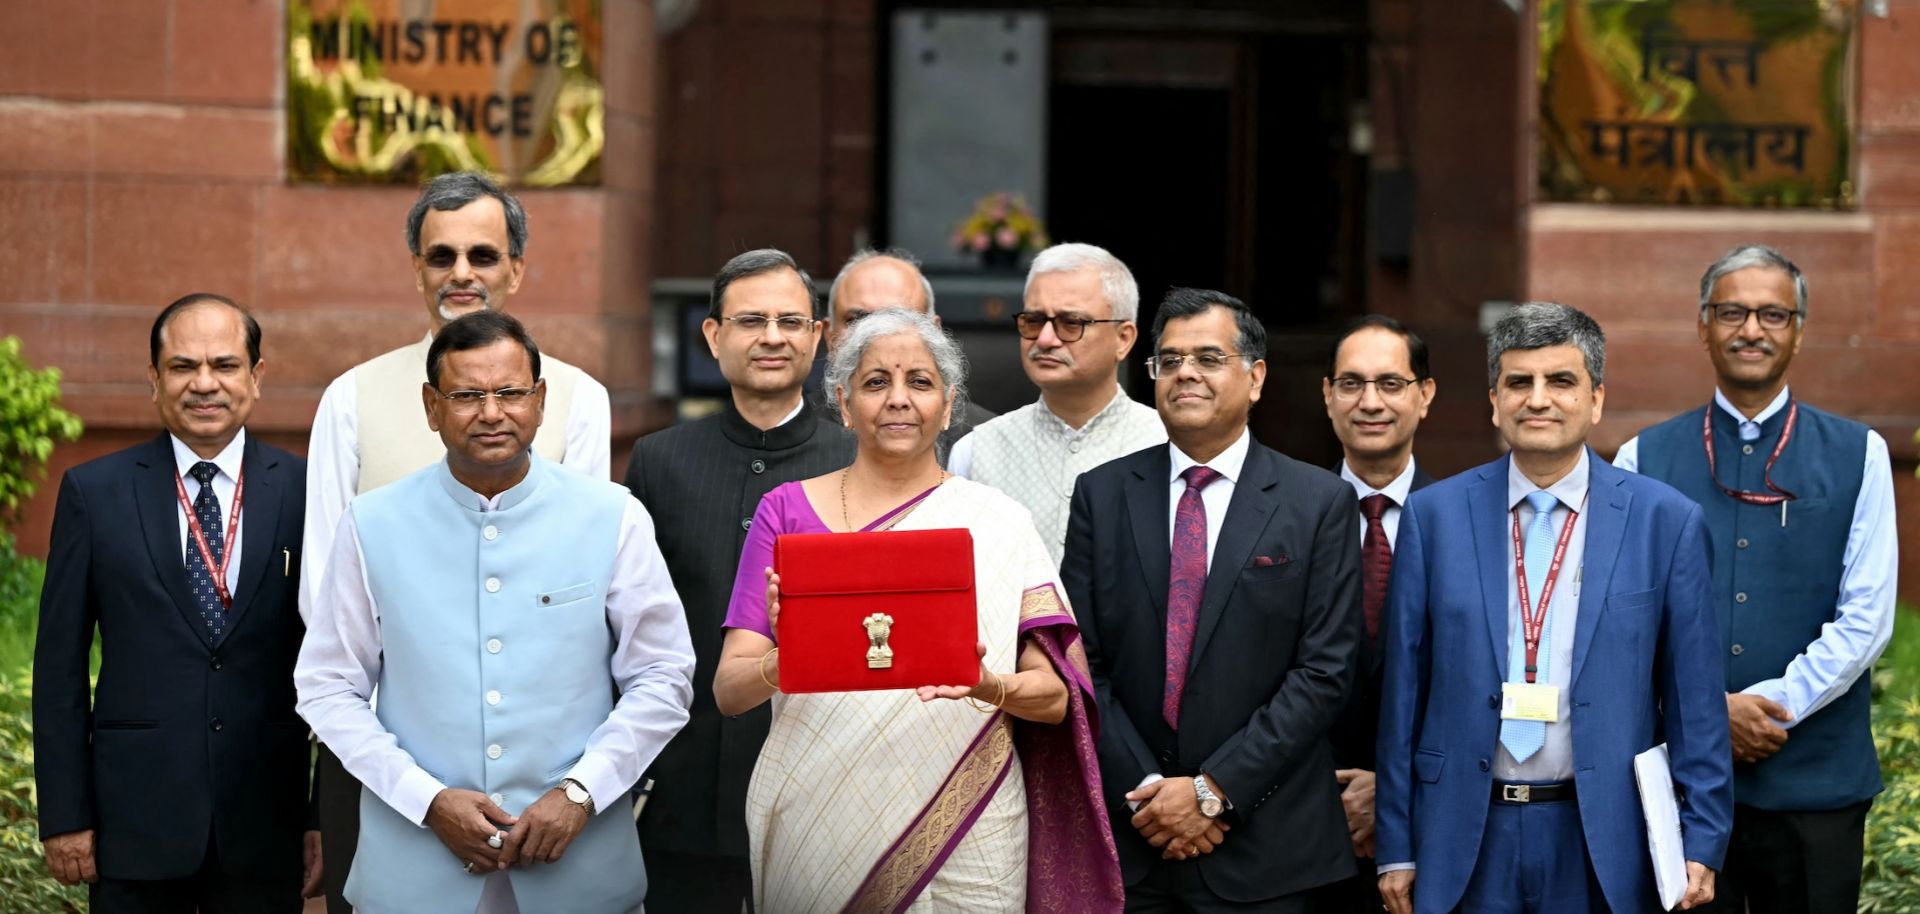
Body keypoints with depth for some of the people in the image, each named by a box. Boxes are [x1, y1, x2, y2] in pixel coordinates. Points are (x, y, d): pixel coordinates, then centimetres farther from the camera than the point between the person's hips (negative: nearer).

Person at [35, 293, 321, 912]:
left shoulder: (306, 490, 0)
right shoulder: (94, 491, 1)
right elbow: (60, 664, 3)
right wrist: (64, 815, -2)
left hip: (267, 823, 0)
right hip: (135, 820, 0)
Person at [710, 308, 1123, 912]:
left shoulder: (997, 524, 2)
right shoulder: (786, 511, 3)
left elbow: (1055, 697, -1)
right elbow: (728, 689, -3)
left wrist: (988, 687, -23)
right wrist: (784, 660, -25)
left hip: (961, 838, 0)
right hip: (815, 832, 0)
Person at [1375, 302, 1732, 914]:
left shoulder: (1665, 521, 0)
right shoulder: (1434, 516, 3)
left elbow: (1695, 701, 1)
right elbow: (1404, 687, 4)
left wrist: (1701, 843, -3)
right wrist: (1396, 847, 3)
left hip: (1602, 840, -1)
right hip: (1466, 838, 1)